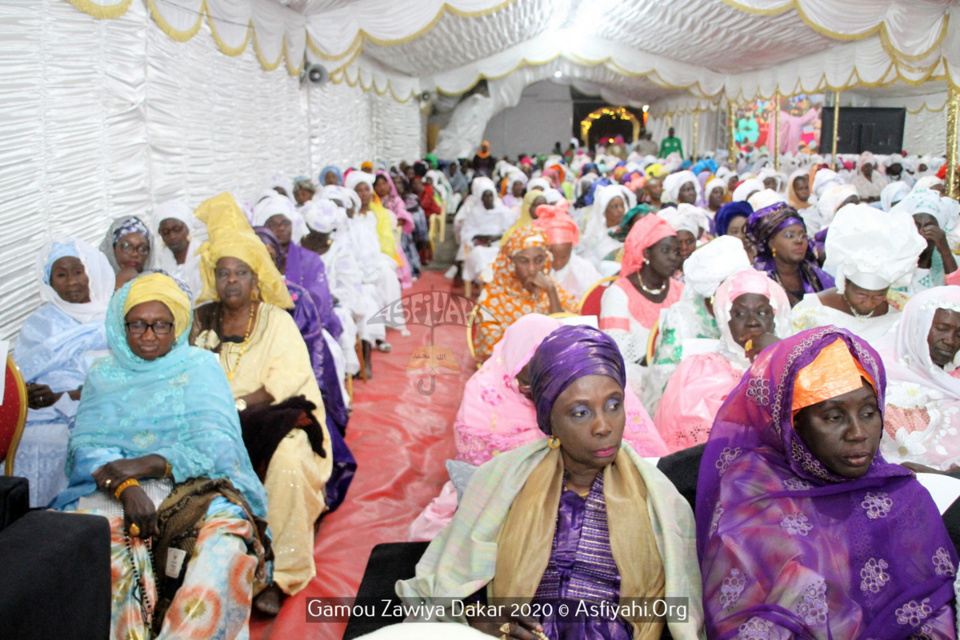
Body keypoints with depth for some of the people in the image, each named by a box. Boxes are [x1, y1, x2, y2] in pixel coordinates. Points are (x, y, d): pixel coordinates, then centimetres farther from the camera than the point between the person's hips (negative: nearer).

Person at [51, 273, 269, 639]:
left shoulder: (200, 366, 11)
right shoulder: (103, 375, 17)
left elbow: (216, 444, -2)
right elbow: (87, 447, 2)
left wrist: (146, 464, -17)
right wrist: (125, 486, -20)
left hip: (194, 485, -1)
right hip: (114, 488, 2)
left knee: (227, 539, -34)